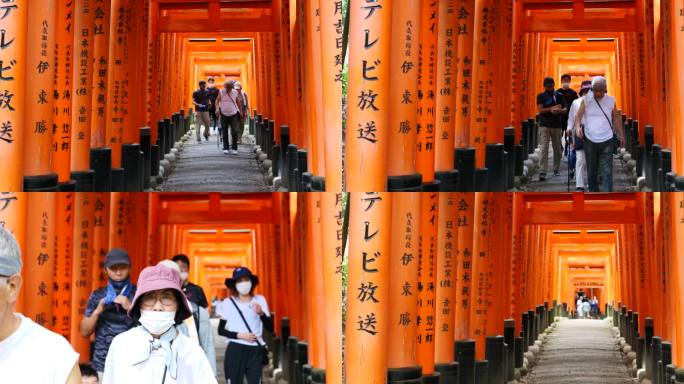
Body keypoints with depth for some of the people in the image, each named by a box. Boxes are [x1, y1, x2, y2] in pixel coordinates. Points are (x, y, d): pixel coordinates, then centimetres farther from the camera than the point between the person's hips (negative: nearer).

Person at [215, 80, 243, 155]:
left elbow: (237, 102, 15)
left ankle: (234, 148, -1)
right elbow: (217, 100, -1)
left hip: (233, 115, 0)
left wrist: (240, 111, 16)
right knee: (224, 132, 5)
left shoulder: (235, 92, 3)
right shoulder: (221, 92, 0)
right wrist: (217, 109, -17)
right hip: (224, 114, 0)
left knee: (234, 132, -9)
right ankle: (225, 148, 15)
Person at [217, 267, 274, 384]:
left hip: (255, 350, 1)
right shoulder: (228, 303, 2)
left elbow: (270, 328, 2)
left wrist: (261, 313, -15)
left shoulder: (260, 300, 5)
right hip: (235, 350, -1)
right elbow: (221, 330, 4)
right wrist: (239, 335, -9)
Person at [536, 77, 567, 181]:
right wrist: (552, 109, -15)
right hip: (544, 125, -2)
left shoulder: (559, 96, 8)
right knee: (544, 149, -11)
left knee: (557, 149, 7)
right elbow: (540, 110, -6)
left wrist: (559, 111, -17)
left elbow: (565, 109, 4)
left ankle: (556, 169, 21)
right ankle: (543, 172, -15)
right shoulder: (541, 96, 4)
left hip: (557, 125, 3)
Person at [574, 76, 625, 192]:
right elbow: (578, 115, -4)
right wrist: (578, 127, -23)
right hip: (589, 140, 1)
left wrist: (621, 135, 8)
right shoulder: (586, 100, 0)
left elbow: (616, 118, 12)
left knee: (607, 171, -8)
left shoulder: (611, 100, 3)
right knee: (591, 171, 10)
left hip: (606, 140, -1)